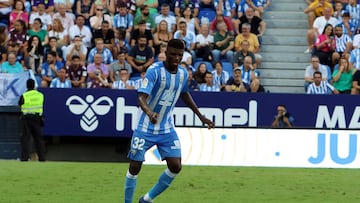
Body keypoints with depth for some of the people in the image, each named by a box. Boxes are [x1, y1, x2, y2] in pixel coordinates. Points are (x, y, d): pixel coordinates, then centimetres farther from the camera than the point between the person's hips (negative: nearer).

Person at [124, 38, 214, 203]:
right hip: (145, 128, -5)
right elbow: (142, 97, -30)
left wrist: (200, 116, 21)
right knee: (134, 167, -3)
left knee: (175, 166, -5)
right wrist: (149, 112, -50)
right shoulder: (155, 70, -19)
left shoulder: (183, 73, 1)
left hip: (167, 129, 5)